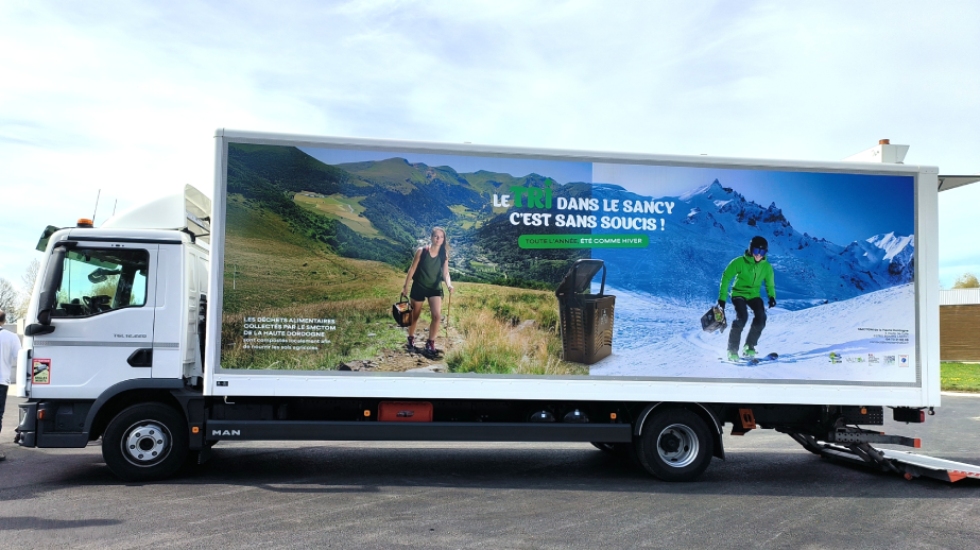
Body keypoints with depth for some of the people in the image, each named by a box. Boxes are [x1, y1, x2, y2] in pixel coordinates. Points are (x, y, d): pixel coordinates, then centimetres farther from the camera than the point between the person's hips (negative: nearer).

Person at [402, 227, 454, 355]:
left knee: (437, 316, -15)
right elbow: (412, 269, -4)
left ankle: (430, 342, 2)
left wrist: (449, 284, -29)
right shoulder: (421, 251, -11)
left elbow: (445, 273, -9)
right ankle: (411, 340, 34)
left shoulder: (444, 255, -5)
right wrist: (405, 286, -1)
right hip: (419, 287, -1)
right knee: (415, 316, 13)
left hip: (435, 288, 1)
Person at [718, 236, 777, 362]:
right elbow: (726, 277, -9)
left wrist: (771, 296, -8)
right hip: (738, 294, -4)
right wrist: (722, 297, -13)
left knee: (761, 317, -21)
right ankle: (732, 350, -18)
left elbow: (770, 283, 11)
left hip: (754, 295, 4)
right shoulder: (739, 262, -15)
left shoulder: (766, 267, -3)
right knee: (742, 317, -27)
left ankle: (749, 347, -3)